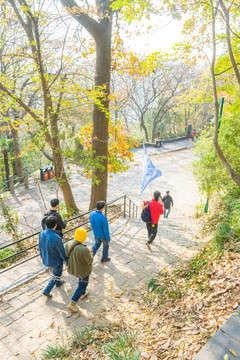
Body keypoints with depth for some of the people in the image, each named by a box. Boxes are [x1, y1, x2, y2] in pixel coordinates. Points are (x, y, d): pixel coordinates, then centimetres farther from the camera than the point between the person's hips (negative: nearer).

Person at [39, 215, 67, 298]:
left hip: (46, 259, 7)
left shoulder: (42, 233, -19)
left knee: (55, 270, 34)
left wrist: (41, 254, 21)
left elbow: (40, 245, 1)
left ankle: (58, 283, 58)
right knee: (57, 275, 23)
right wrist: (67, 260, -5)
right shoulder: (57, 238, -39)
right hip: (56, 261, -6)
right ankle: (47, 291, 29)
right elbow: (62, 252, -24)